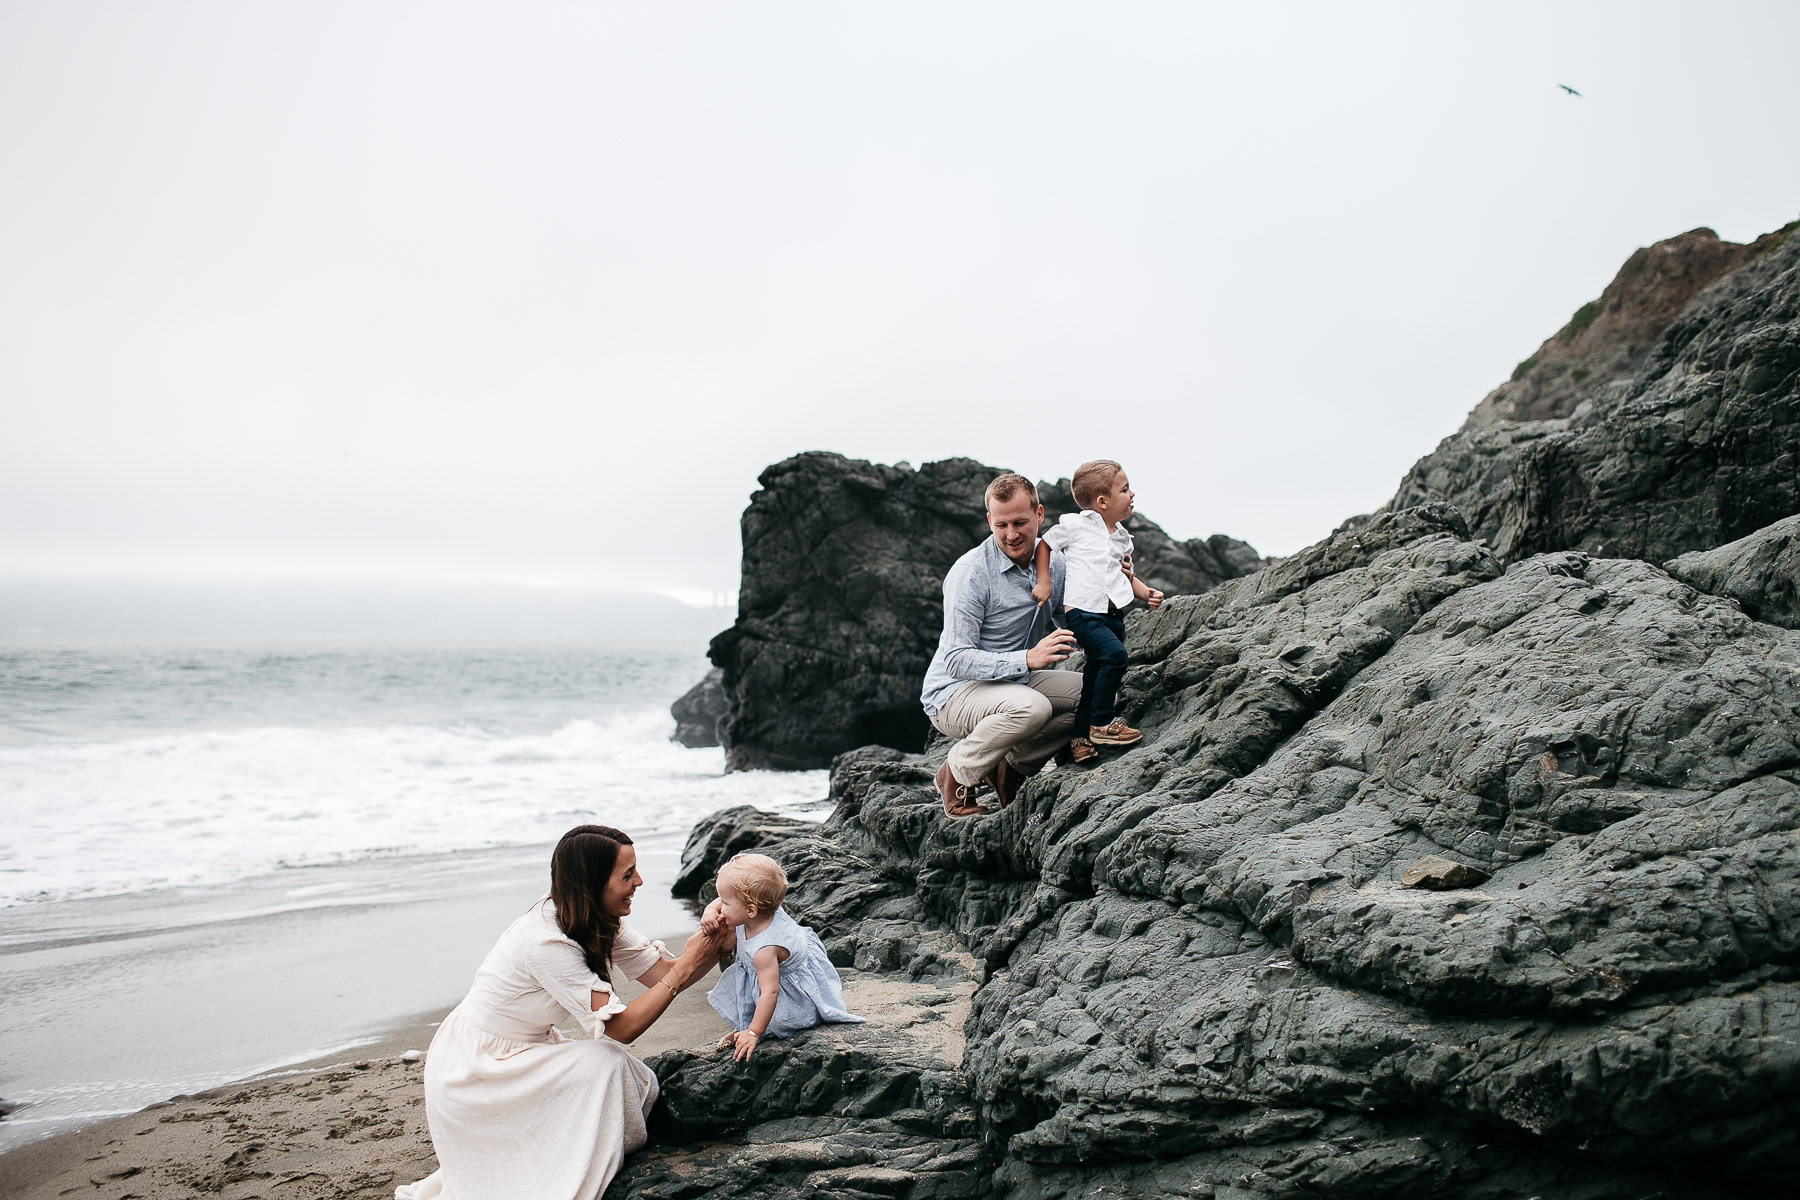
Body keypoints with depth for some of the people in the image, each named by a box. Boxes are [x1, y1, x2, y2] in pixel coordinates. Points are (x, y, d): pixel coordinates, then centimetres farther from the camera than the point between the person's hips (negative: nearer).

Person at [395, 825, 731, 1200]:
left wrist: (713, 945, -21)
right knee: (605, 1064, -24)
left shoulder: (598, 922, -3)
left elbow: (663, 972, -4)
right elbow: (619, 1027, -27)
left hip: (522, 1050, 9)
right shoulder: (546, 941, -30)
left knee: (639, 1086, -2)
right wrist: (685, 966, -27)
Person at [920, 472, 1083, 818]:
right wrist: (1028, 659, -37)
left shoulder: (1053, 563, 1)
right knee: (1031, 707, -35)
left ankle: (1010, 767, 3)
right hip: (953, 694, -7)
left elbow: (1064, 628, 11)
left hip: (1015, 682, 7)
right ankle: (957, 774, -10)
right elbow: (956, 660, -25)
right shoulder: (969, 572, -21)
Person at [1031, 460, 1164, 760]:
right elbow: (1044, 545, 8)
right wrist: (1043, 583, 1)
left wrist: (1145, 592, 4)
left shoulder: (1122, 537, 16)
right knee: (1115, 655, -24)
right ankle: (1102, 723, -11)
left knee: (1095, 673, 10)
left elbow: (1127, 576, 23)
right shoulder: (1075, 525, -3)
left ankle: (1081, 738, 22)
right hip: (1082, 611, -7)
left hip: (1113, 614, 7)